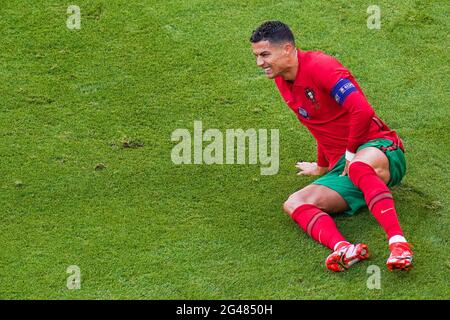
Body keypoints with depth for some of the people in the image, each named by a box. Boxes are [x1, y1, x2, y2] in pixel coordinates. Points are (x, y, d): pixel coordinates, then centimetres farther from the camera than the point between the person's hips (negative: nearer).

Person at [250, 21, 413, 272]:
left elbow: (362, 110, -24)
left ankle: (399, 243, -52)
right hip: (342, 167, 8)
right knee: (294, 204, -17)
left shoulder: (320, 66, -13)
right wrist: (322, 168, 41)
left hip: (378, 149, -8)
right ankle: (343, 247, -45)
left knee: (360, 166, -43)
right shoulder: (282, 81, 14)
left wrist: (351, 155, -12)